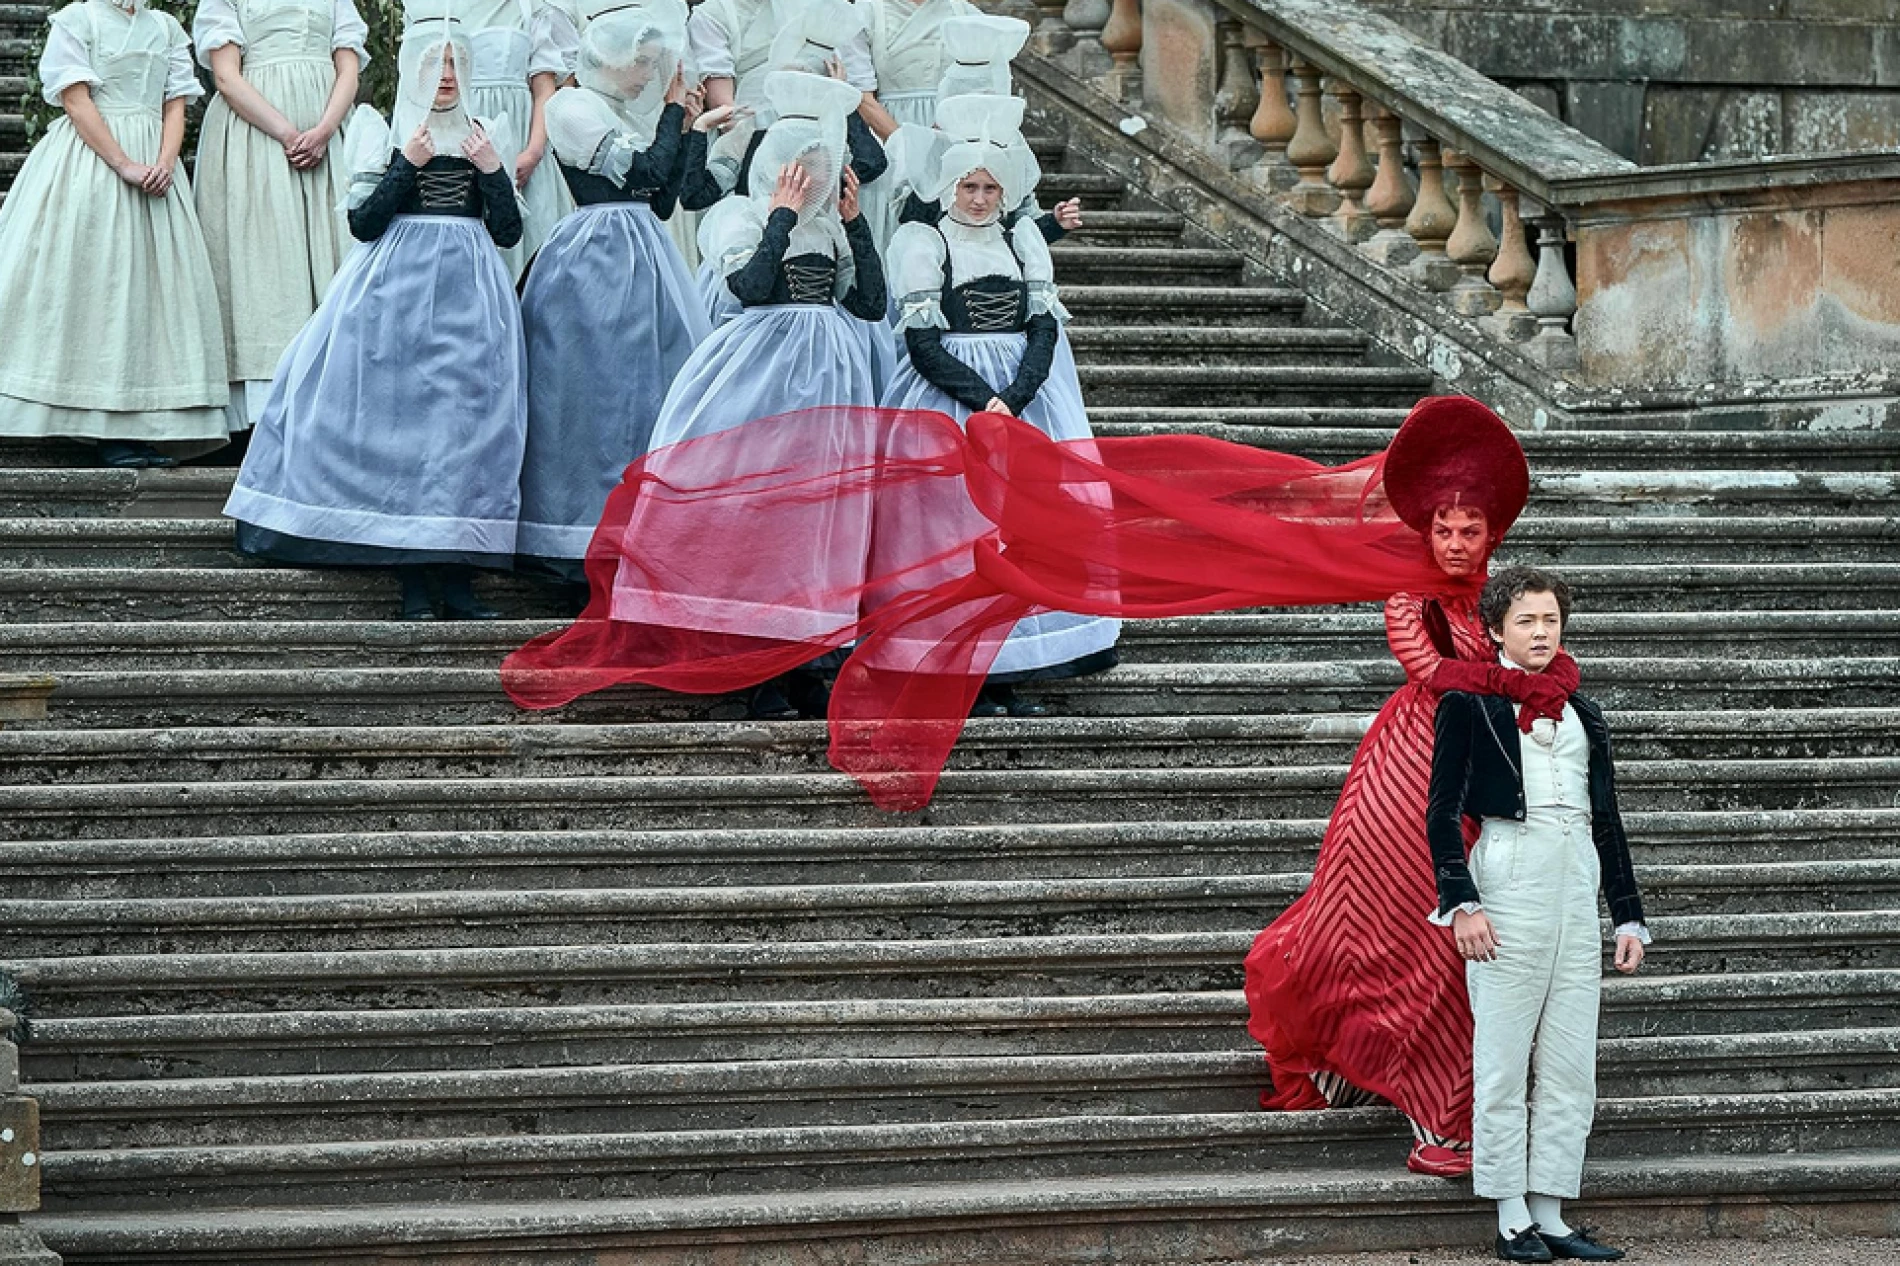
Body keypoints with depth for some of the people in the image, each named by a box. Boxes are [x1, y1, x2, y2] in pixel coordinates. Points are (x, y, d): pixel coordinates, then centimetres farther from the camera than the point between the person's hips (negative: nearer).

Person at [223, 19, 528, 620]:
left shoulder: (480, 138, 14)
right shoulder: (385, 134, 6)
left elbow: (509, 231, 10)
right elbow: (362, 222, -4)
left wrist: (492, 170, -2)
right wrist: (408, 164, -10)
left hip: (469, 295, 3)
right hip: (397, 288, -3)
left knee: (467, 421, -5)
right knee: (401, 417, -8)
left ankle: (454, 574, -4)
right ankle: (412, 578, -7)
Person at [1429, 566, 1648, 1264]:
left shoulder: (1582, 712, 17)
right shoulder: (1468, 704, 2)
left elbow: (1607, 819, 19)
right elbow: (1443, 812, -3)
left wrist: (1629, 915, 14)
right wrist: (1461, 902, -14)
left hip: (1578, 888, 5)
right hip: (1508, 879, -5)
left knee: (1570, 1065, 3)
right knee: (1503, 1061, -4)